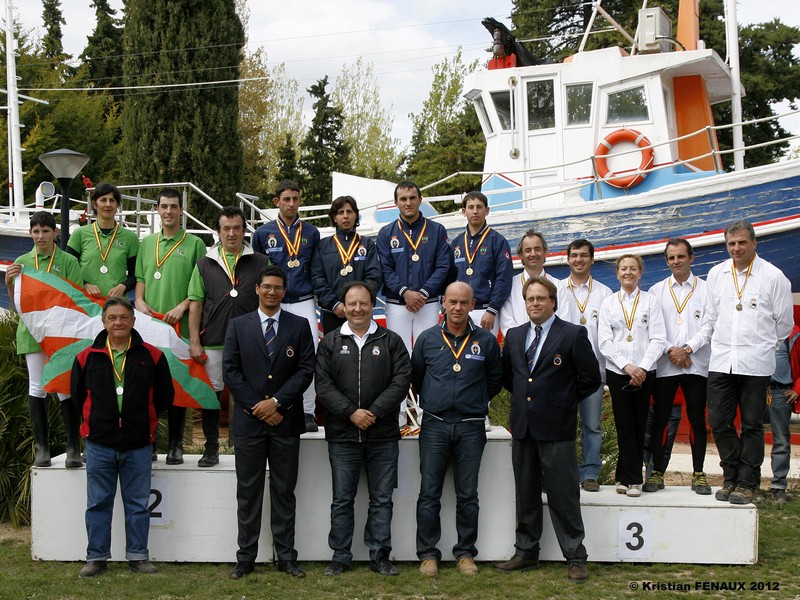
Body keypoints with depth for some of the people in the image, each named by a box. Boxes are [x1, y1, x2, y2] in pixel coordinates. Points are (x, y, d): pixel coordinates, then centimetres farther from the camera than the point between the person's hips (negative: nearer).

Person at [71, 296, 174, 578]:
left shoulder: (152, 356, -1)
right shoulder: (87, 357, 1)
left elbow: (165, 395, 9)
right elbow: (77, 395, 14)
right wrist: (96, 420, 13)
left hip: (138, 445, 0)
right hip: (99, 445, 1)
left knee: (138, 504, 6)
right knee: (98, 503, 7)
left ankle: (137, 556, 16)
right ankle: (96, 557, 16)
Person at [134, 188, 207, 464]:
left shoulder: (194, 244, 5)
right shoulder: (147, 243, 16)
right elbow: (140, 280, 18)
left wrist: (182, 307, -12)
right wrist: (140, 301, -1)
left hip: (181, 326, -3)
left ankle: (175, 445, 7)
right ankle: (147, 441, 11)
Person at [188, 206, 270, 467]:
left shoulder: (261, 263, 7)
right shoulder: (205, 264, 10)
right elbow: (195, 304, 7)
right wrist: (194, 342, 0)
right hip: (212, 343, 1)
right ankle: (211, 448, 16)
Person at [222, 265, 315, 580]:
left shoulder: (299, 326, 5)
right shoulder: (238, 325, 6)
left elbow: (306, 369, -2)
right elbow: (230, 370, 0)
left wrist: (277, 402, -12)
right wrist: (257, 407, -9)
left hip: (285, 421, 0)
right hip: (248, 421, 0)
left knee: (284, 491, 6)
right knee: (248, 492, 6)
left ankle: (286, 556, 12)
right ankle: (246, 557, 12)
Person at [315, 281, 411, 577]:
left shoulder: (391, 341, 6)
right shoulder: (330, 342, 7)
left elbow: (402, 380, -2)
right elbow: (323, 384, -1)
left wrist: (375, 411, -12)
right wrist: (351, 412, -12)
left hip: (383, 435, 0)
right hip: (342, 434, 0)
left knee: (382, 499, 6)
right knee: (342, 500, 6)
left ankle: (380, 556, 15)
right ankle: (340, 557, 15)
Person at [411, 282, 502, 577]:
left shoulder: (486, 340, 2)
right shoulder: (427, 339, 3)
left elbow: (495, 379, 14)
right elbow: (416, 377, 16)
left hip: (471, 428, 0)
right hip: (434, 427, 1)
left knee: (468, 496, 6)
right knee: (429, 494, 2)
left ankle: (466, 553, 15)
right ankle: (428, 554, 9)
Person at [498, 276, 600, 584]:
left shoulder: (573, 334, -5)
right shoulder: (514, 336, 12)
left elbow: (591, 379, -3)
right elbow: (506, 374, 25)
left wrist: (564, 402, -1)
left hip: (556, 427, -5)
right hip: (523, 427, 5)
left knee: (564, 497, -2)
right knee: (525, 495, 12)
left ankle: (575, 559, 7)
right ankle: (526, 553, 22)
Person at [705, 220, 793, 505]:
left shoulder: (773, 276, -5)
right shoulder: (716, 274, 6)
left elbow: (784, 322, 4)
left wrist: (763, 345, 11)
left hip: (756, 363, -3)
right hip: (721, 361, 4)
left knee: (752, 425, 3)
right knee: (719, 422, 4)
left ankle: (747, 483, 12)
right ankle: (731, 476, 20)